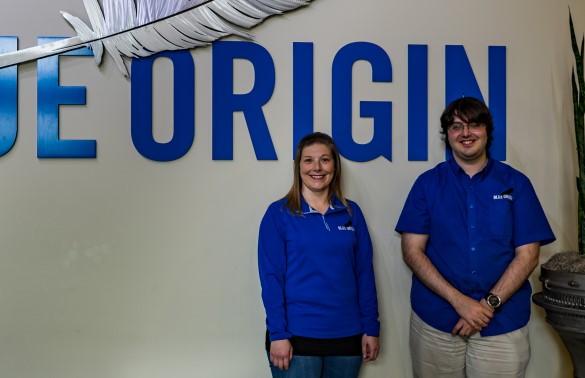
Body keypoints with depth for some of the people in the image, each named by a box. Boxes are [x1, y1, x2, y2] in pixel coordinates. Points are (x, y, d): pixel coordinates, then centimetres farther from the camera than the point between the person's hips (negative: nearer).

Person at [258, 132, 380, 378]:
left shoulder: (351, 212, 4)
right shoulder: (278, 213, -5)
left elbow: (364, 272, 5)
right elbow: (271, 277, -8)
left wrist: (371, 328, 2)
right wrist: (277, 334, -12)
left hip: (347, 335, 4)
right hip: (297, 336, -3)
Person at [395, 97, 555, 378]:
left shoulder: (516, 183, 3)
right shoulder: (428, 183, 2)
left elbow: (527, 255, 0)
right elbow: (412, 250, -4)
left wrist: (490, 303, -12)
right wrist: (459, 301, -14)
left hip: (503, 323, 0)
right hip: (435, 322, 0)